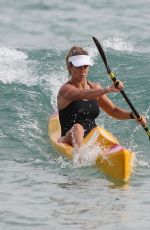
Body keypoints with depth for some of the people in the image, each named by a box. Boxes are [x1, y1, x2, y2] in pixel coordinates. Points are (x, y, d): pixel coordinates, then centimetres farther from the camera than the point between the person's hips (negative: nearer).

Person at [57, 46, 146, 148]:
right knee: (77, 128, -37)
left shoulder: (94, 87, 13)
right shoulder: (66, 89, -7)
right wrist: (108, 89, -41)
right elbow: (83, 95, -29)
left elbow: (113, 110, 14)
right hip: (70, 140, -6)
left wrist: (133, 115, -5)